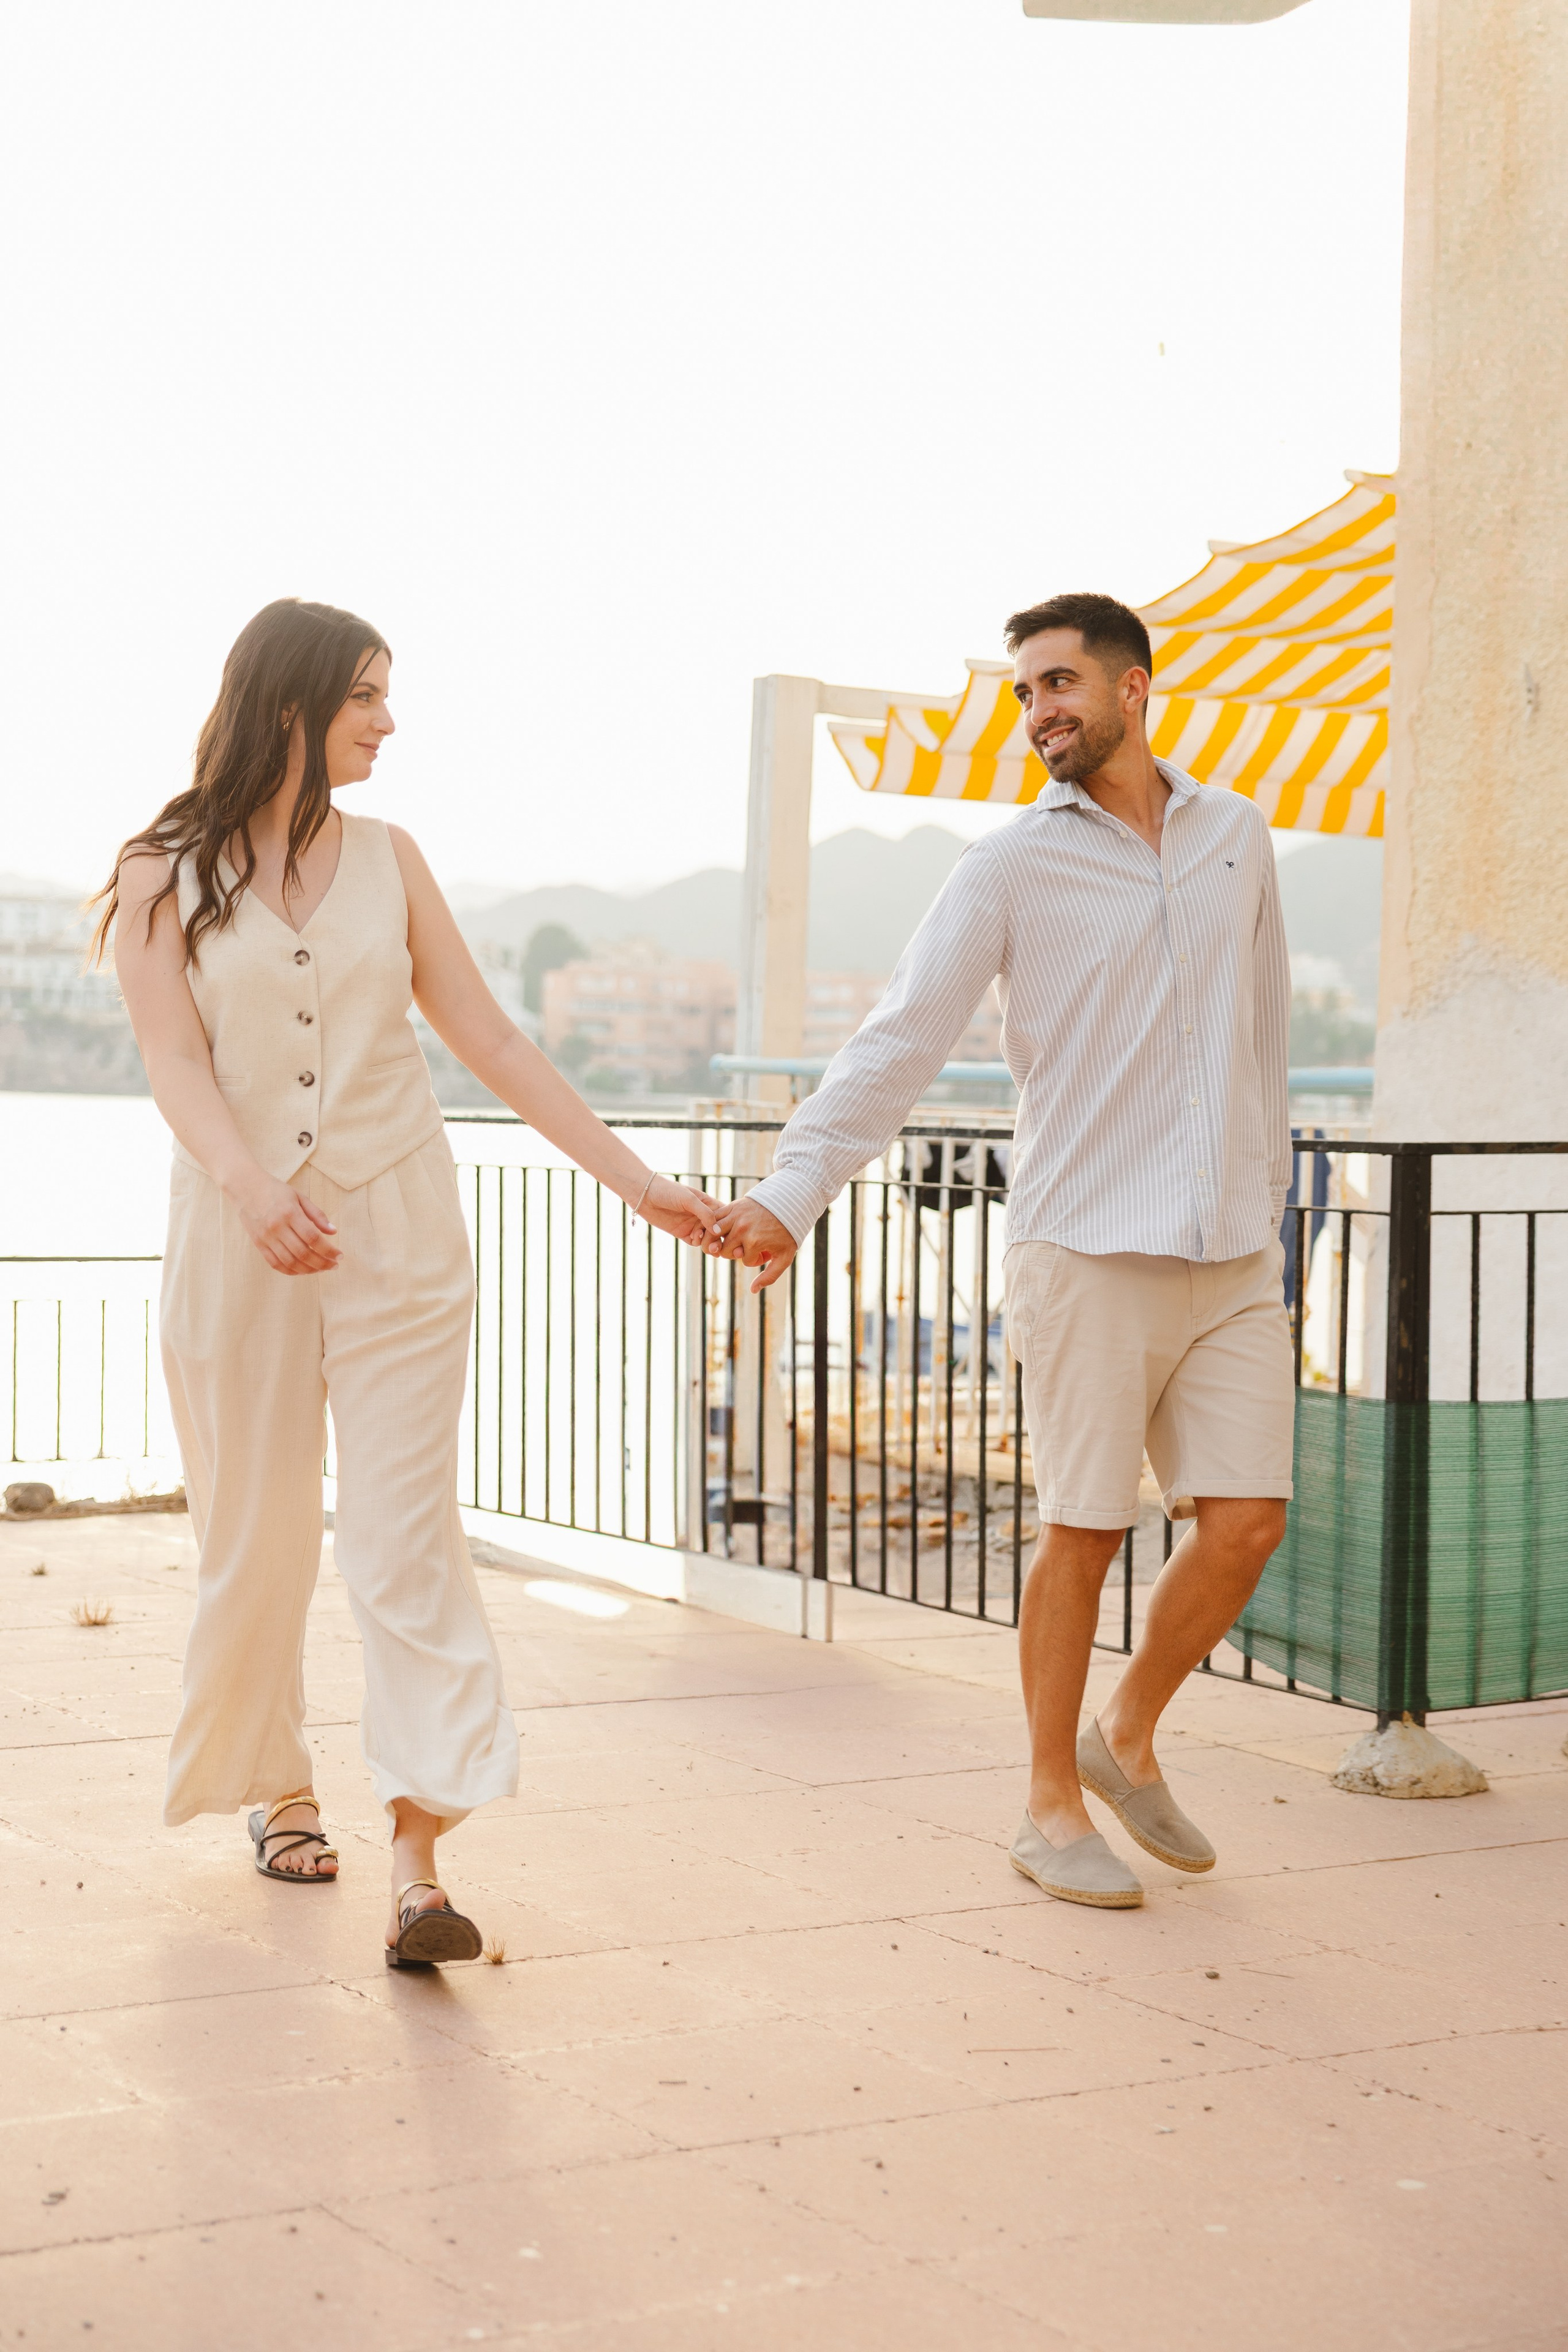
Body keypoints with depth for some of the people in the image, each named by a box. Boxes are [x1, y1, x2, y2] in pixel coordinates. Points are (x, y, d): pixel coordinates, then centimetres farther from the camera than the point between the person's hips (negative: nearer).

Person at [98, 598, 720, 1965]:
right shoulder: (166, 876, 2)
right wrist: (251, 1185, -30)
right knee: (258, 1536, 7)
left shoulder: (387, 859, 10)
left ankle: (419, 1864, -12)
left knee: (406, 1538, -8)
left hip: (400, 1234, 1)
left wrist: (635, 1179, 5)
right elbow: (177, 1058, -11)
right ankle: (277, 1789, 31)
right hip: (241, 1236, -1)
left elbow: (491, 1042, 10)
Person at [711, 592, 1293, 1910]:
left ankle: (1127, 1738, 22)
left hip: (1231, 1258, 4)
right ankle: (1053, 1807, 15)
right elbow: (899, 1044, -10)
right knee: (1084, 1531, 0)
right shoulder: (1012, 868, -3)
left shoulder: (1238, 835, 10)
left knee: (1246, 1520, -1)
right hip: (1089, 1246, -4)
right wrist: (791, 1194, -21)